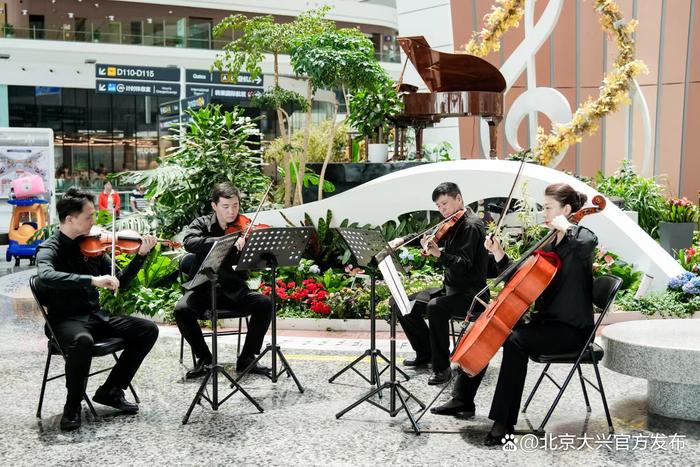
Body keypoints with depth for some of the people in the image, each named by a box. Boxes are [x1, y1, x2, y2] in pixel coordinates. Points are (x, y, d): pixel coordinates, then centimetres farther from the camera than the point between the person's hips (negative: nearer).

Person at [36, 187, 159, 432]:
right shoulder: (49, 249, -9)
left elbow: (119, 282, 12)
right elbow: (46, 277, -34)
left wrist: (141, 255, 0)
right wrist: (92, 280, -41)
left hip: (95, 316, 6)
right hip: (66, 319, -6)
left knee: (148, 330, -8)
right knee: (82, 340, -39)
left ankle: (110, 391, 4)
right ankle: (73, 405, -14)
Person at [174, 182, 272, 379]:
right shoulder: (202, 224, 2)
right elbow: (189, 243, -22)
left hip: (234, 290, 1)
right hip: (204, 289, -1)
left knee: (265, 304, -24)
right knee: (181, 309, -29)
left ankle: (246, 358, -8)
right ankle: (204, 358, -7)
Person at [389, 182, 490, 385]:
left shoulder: (471, 226, -16)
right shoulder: (453, 225, 10)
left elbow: (463, 265, -26)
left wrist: (439, 254, -39)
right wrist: (402, 240, 7)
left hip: (469, 292, -10)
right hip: (450, 288, 10)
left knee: (435, 307, -37)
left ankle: (442, 367, -25)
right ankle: (425, 353, 17)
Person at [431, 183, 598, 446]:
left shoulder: (581, 236, -9)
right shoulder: (549, 244, 15)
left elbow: (587, 244, -38)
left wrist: (565, 228, -22)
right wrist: (499, 254, 5)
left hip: (571, 330, -9)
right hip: (545, 321, 9)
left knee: (516, 341, -33)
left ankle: (504, 422, -28)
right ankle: (463, 400, 12)